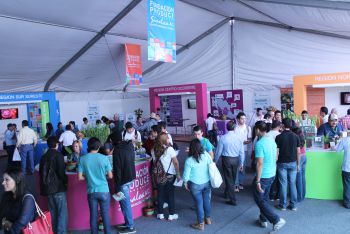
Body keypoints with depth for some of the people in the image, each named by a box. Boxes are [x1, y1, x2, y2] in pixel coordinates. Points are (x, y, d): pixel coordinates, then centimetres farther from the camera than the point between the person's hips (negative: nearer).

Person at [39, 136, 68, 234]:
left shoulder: (44, 157, 10)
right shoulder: (58, 155, -10)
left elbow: (41, 172, 14)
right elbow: (61, 172, -17)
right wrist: (65, 180, 0)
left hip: (47, 188, 7)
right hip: (58, 188, -7)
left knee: (53, 212, 16)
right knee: (62, 212, -2)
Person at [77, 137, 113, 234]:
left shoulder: (82, 159, -5)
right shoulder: (104, 158, -9)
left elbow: (80, 177, -5)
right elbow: (110, 176, -5)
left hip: (91, 191, 1)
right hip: (104, 191, -1)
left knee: (93, 215, 13)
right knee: (105, 215, 10)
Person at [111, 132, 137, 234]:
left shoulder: (117, 151, -20)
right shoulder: (130, 146, 2)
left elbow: (117, 171, -20)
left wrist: (117, 188, -17)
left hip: (123, 180, -8)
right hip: (130, 177, 8)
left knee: (125, 203, 3)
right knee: (125, 202, 19)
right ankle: (128, 223, 29)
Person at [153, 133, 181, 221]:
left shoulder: (155, 149, -3)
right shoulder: (169, 149, -16)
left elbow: (155, 161, -2)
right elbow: (175, 162, -15)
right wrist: (178, 174, -6)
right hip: (170, 175, -4)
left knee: (160, 194, 14)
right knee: (171, 194, 10)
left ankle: (160, 214, 23)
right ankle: (171, 215, 19)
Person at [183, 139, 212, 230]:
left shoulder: (189, 160, -21)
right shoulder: (206, 155, -12)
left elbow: (186, 175, -12)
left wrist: (185, 183, 5)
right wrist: (211, 178, 18)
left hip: (196, 185, -4)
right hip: (207, 182, 4)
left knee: (199, 203, 8)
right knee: (207, 201, 20)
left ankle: (201, 224, 22)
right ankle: (208, 219, 38)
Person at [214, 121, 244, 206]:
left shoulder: (223, 138, -13)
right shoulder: (238, 138, -5)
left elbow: (218, 151, -7)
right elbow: (242, 152, -1)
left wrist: (215, 161, 8)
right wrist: (241, 163, 11)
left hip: (226, 159, -3)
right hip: (236, 159, 4)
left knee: (229, 179, 5)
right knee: (233, 178, 22)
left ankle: (233, 200, 9)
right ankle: (227, 192, 42)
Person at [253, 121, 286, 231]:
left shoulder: (259, 143, -22)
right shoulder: (272, 140, 3)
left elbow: (260, 163, -24)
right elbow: (276, 158, 13)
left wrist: (258, 181, -20)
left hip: (263, 176, -8)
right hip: (272, 174, 8)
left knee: (259, 199, 5)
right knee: (265, 197, 21)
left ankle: (277, 220, 1)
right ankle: (263, 219, 31)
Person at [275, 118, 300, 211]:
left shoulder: (279, 137, -9)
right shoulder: (295, 136, -1)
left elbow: (277, 152, -8)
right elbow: (298, 152, 1)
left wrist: (275, 163, 3)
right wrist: (298, 164, 11)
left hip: (282, 163, -2)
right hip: (293, 163, 2)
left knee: (283, 184, 4)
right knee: (292, 184, 9)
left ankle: (283, 205, 12)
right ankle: (293, 205, 15)